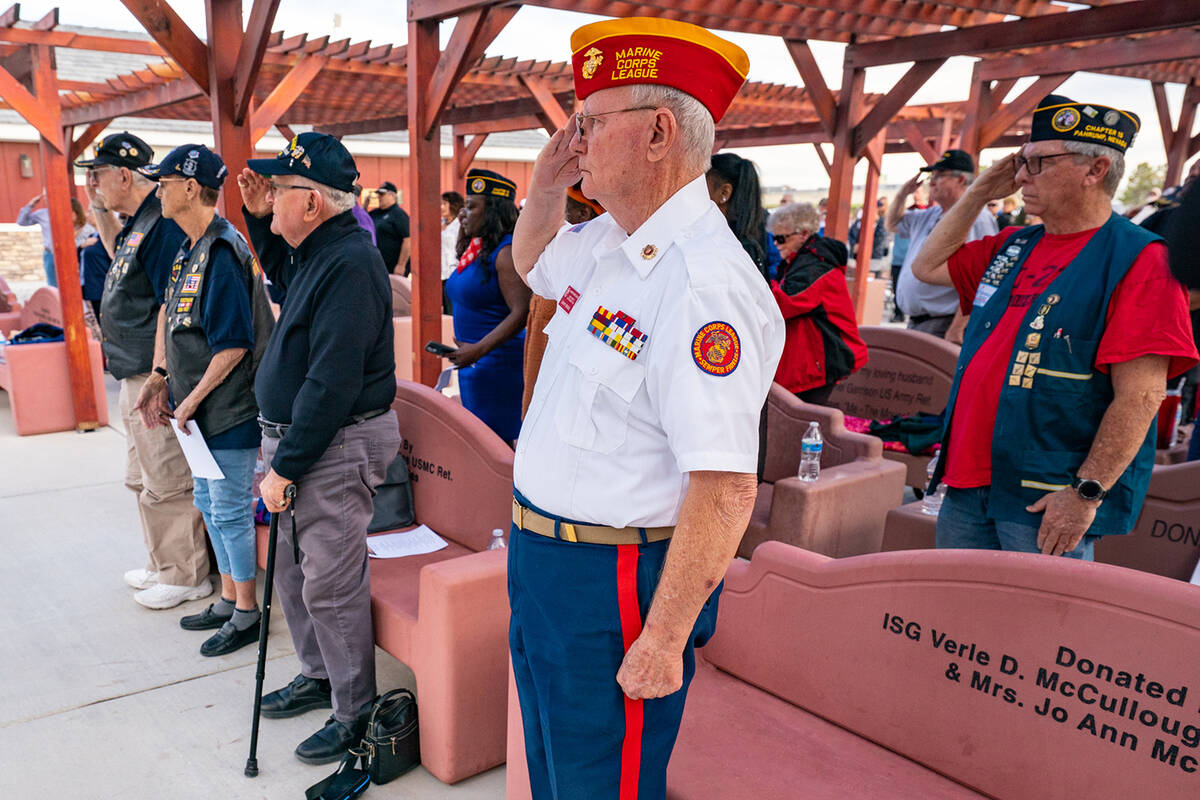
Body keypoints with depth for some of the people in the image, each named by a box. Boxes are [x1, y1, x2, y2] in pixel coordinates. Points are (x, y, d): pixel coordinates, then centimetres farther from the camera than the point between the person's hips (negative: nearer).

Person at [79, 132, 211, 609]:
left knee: (167, 485, 0)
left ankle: (186, 578, 15)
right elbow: (120, 260, 34)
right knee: (143, 479, 21)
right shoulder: (137, 222, 12)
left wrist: (159, 379, -24)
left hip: (156, 376, -11)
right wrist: (99, 210, 20)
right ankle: (163, 565, 35)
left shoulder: (163, 225, -19)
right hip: (135, 375, 11)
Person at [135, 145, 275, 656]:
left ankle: (247, 614, 18)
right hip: (201, 409, 10)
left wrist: (193, 399, -16)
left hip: (228, 409, -10)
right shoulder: (190, 248, 11)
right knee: (210, 505, 19)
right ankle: (228, 601, 34)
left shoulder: (222, 252, -19)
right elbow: (171, 312, 20)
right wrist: (161, 378, 12)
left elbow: (233, 344, -23)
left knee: (231, 511, 2)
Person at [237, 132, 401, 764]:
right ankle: (319, 676, 38)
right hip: (297, 436, 10)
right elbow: (282, 275, 36)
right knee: (291, 569, 20)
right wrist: (259, 218, 18)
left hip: (336, 447, -10)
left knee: (330, 586, -1)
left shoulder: (349, 265, -23)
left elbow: (332, 382, -26)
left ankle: (355, 713, 16)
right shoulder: (317, 251, 9)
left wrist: (285, 467, -20)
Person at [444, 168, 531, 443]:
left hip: (498, 363, -10)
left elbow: (521, 312, -23)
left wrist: (479, 349, -27)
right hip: (473, 363, 10)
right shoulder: (475, 248, 11)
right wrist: (465, 349, 18)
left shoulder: (506, 252, -16)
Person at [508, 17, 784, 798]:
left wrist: (663, 640, -24)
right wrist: (547, 182, 6)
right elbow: (531, 263, 26)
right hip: (540, 558, 9)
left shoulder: (707, 286, -27)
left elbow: (726, 489, -29)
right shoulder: (607, 239, 3)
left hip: (615, 584, -9)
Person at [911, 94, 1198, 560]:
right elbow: (928, 267, 23)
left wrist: (1087, 492, -20)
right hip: (968, 485, 7)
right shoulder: (1016, 247, 13)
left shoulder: (1138, 259, -10)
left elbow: (1141, 395, -16)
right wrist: (978, 194, 12)